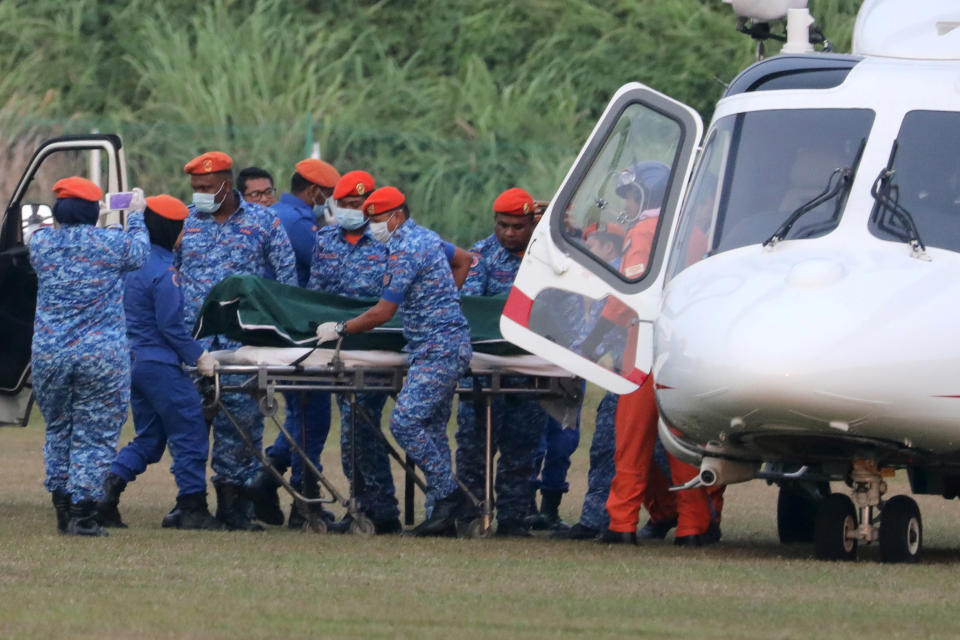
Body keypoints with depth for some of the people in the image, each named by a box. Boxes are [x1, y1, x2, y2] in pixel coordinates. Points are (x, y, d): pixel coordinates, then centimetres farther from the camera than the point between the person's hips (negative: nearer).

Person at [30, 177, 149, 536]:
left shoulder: (40, 242, 1)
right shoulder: (111, 243, -8)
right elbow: (139, 252, 13)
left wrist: (69, 216, 33)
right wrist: (136, 217, 29)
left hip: (48, 355, 4)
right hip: (101, 355, -4)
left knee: (58, 431, 17)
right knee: (95, 436, 1)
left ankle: (62, 510, 18)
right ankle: (83, 515, -4)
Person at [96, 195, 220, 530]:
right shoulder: (163, 272, -17)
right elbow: (171, 326, -19)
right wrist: (198, 356, -9)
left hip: (135, 361, 9)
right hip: (162, 365, -9)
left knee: (148, 439, 16)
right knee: (190, 436, 0)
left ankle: (105, 493, 2)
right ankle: (192, 509, 1)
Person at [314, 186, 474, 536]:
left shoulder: (405, 251, -16)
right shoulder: (425, 237, 15)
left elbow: (382, 313, -17)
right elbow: (464, 260, 33)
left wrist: (340, 329, -6)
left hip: (438, 349, -11)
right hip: (453, 343, 11)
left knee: (406, 422, -16)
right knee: (432, 426, 9)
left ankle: (448, 493, -11)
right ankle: (443, 512, 8)